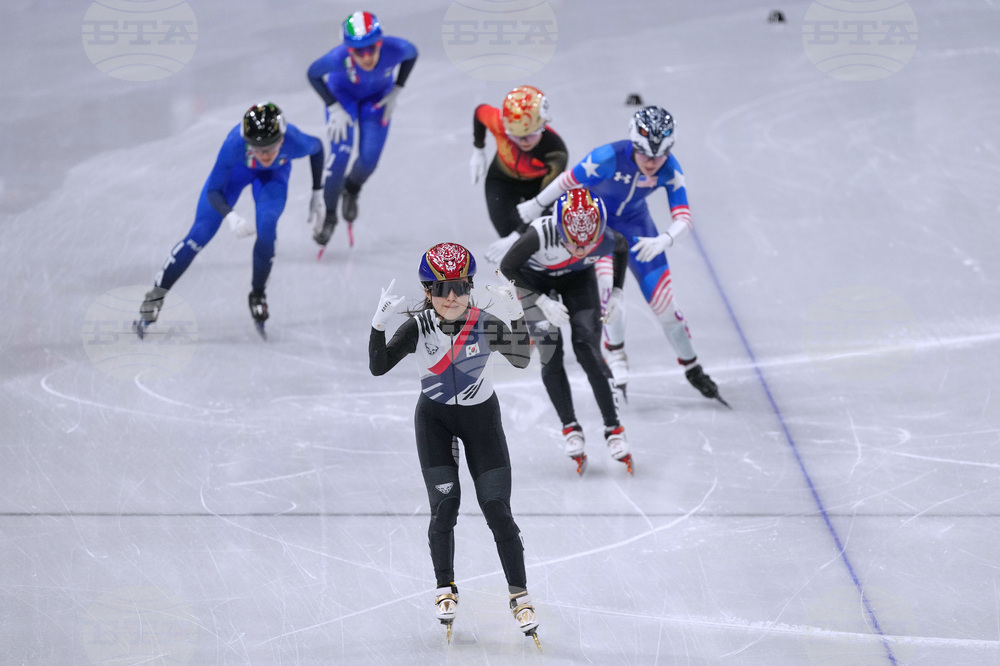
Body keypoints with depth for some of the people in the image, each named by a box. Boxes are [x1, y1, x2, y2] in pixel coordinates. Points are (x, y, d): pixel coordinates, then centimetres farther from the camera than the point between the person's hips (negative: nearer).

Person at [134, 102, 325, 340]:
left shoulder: (295, 142, -39)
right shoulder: (235, 144, -43)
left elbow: (317, 147, -12)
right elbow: (213, 191, -32)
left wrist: (317, 193, -5)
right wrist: (230, 217, -52)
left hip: (274, 174, 1)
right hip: (236, 168, -1)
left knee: (266, 226, -24)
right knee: (201, 233, -6)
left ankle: (257, 295, 0)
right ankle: (155, 296, 6)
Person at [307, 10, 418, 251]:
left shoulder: (395, 49, -38)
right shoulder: (338, 58, -42)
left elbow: (412, 54, -11)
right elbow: (313, 74, -19)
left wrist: (396, 91, -12)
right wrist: (334, 108, -21)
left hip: (377, 96, 2)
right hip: (343, 94, -2)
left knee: (369, 159, -5)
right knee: (341, 154, -14)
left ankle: (351, 190, 32)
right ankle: (329, 215, 7)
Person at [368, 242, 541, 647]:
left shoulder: (485, 325, -17)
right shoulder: (418, 328, -14)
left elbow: (522, 360, -30)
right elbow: (378, 367, -17)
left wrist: (517, 317, -41)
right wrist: (378, 325, -31)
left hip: (481, 416, -1)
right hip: (434, 417, 1)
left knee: (497, 510, -7)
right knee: (444, 504, -8)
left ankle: (519, 595, 3)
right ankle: (445, 590, 13)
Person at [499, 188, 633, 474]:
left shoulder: (605, 240, -33)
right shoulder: (541, 234, -42)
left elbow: (622, 247, -4)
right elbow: (507, 267, -24)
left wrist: (617, 292, -7)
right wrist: (542, 302, -26)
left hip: (578, 278, 1)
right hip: (535, 279, -1)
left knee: (588, 351, -7)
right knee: (550, 356, -11)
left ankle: (613, 429, 1)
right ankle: (571, 429, 2)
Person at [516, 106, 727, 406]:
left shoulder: (670, 170, -25)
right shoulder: (609, 157, -36)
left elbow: (683, 216, -26)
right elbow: (569, 180, -21)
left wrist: (662, 241, -47)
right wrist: (536, 205, -7)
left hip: (634, 222, 2)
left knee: (662, 299, -1)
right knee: (607, 281, -23)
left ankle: (692, 368, 16)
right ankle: (615, 355, 1)